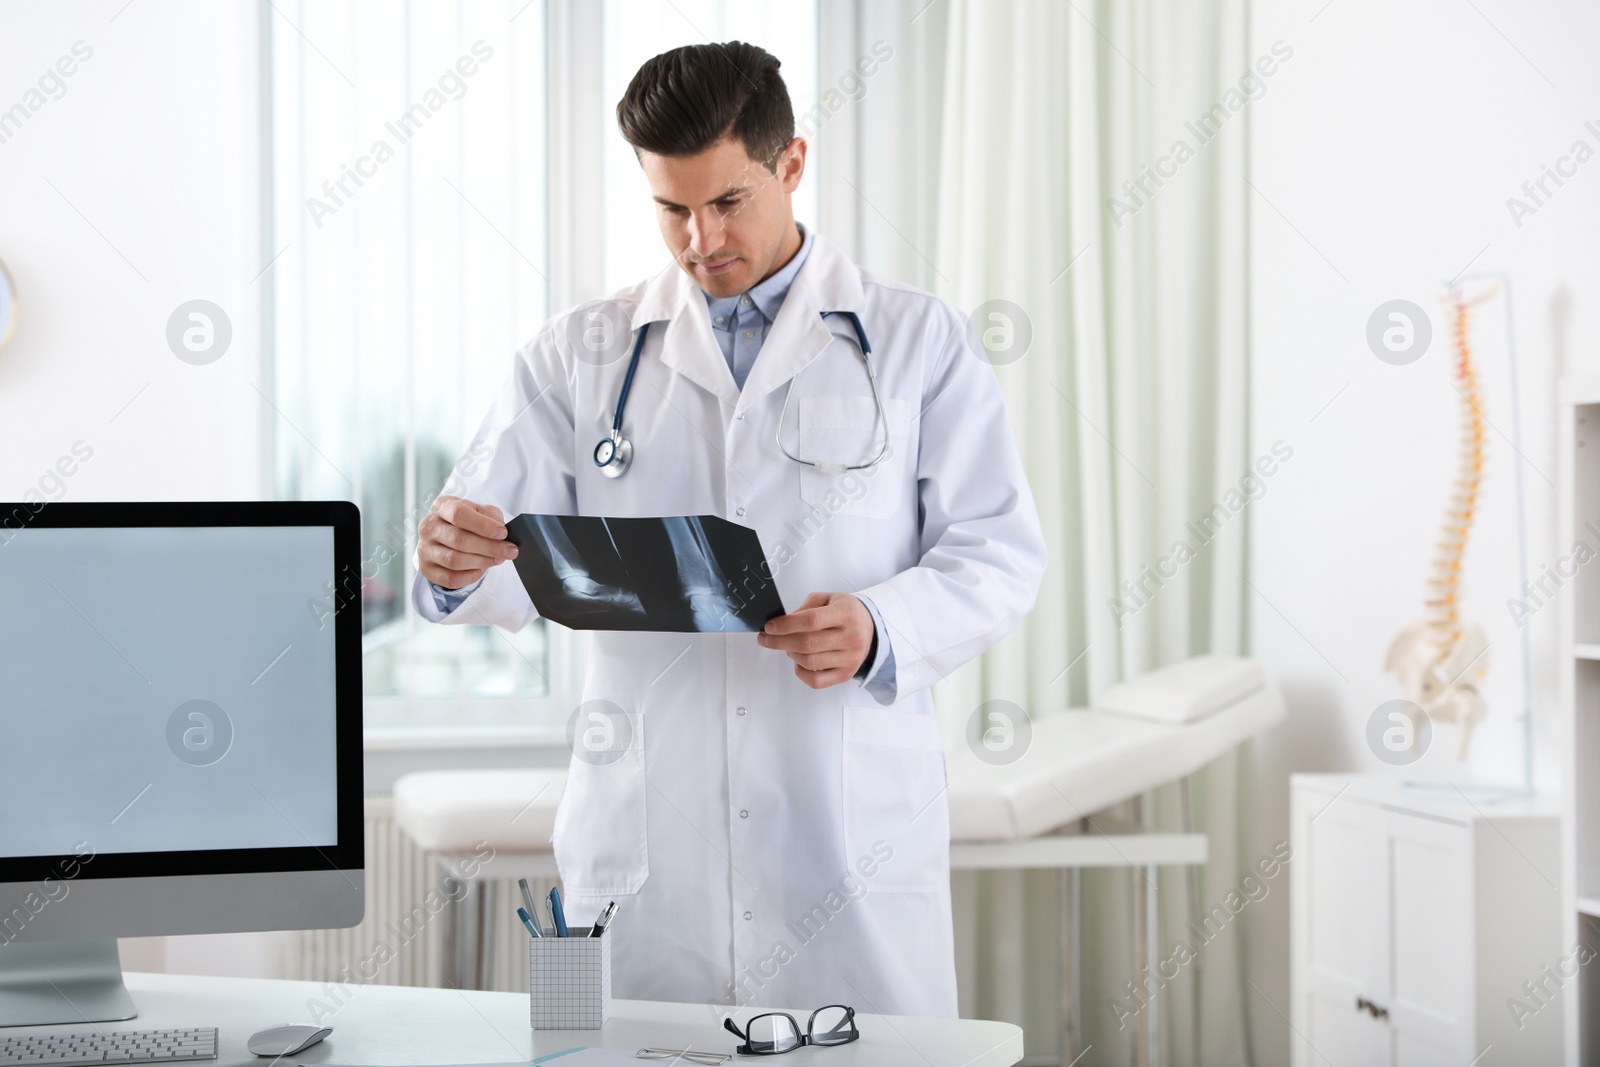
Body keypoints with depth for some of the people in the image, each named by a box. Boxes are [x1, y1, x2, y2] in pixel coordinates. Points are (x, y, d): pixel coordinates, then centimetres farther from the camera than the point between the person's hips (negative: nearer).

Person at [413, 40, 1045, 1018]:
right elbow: (520, 559, 5)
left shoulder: (919, 341, 5)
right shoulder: (580, 354, 10)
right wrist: (458, 561, -20)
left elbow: (999, 556, 0)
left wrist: (881, 630, -20)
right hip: (642, 839, 2)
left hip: (855, 835, -1)